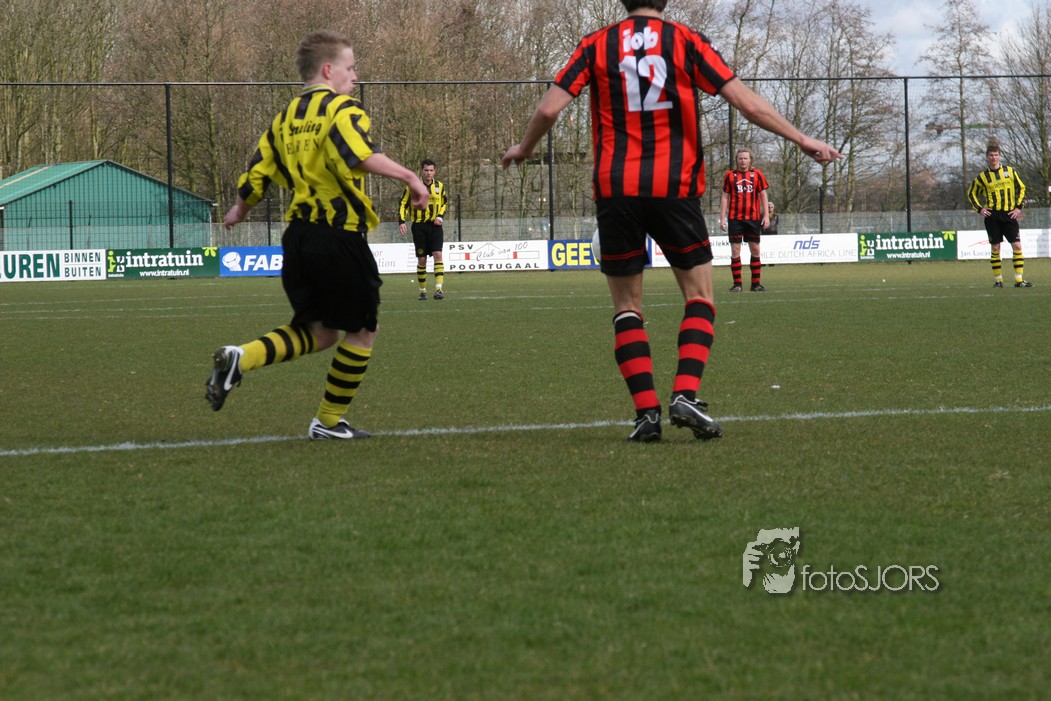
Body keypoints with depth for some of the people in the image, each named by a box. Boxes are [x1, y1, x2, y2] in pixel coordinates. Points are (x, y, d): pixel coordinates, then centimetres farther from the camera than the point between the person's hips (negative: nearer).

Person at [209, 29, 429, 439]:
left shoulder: (286, 118, 15)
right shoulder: (342, 109, -7)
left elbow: (256, 174, 16)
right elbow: (360, 155, -28)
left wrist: (239, 212, 34)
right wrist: (408, 177, -29)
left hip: (298, 235, 8)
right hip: (340, 236, -7)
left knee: (318, 332, 18)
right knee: (361, 330, 9)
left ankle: (240, 359, -4)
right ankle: (329, 422, 12)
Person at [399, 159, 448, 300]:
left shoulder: (440, 186, 5)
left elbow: (444, 203, 18)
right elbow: (403, 204, 1)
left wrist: (440, 216, 1)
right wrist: (401, 221, -10)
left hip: (434, 225, 1)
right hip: (419, 226, -1)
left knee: (437, 254, -15)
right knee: (421, 259, 1)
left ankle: (439, 289, -19)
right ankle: (422, 291, 13)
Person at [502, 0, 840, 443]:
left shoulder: (597, 45, 5)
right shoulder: (687, 42, 2)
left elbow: (549, 109, 1)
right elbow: (747, 103, -2)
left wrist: (523, 149, 20)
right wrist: (803, 141, 6)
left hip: (615, 190, 1)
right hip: (675, 188, -1)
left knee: (626, 306, 10)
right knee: (700, 296, 9)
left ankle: (646, 411, -2)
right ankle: (685, 396, -10)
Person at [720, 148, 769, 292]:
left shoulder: (757, 175, 6)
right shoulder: (730, 175, 5)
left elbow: (763, 195, 8)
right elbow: (725, 197, 7)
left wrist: (766, 215, 1)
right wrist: (722, 218, 1)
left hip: (753, 218, 1)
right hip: (735, 218, -1)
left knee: (755, 250, 3)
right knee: (735, 250, -3)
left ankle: (756, 283, 10)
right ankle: (737, 284, 1)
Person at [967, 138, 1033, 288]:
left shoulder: (1010, 171, 6)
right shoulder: (982, 177, 4)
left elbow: (1021, 188, 13)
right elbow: (971, 193, 15)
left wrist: (1018, 207, 3)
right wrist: (979, 209, 2)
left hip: (1009, 214, 1)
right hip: (992, 216, -1)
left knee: (1017, 246, -7)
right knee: (995, 248, 0)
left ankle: (1019, 280, -4)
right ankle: (998, 280, 9)